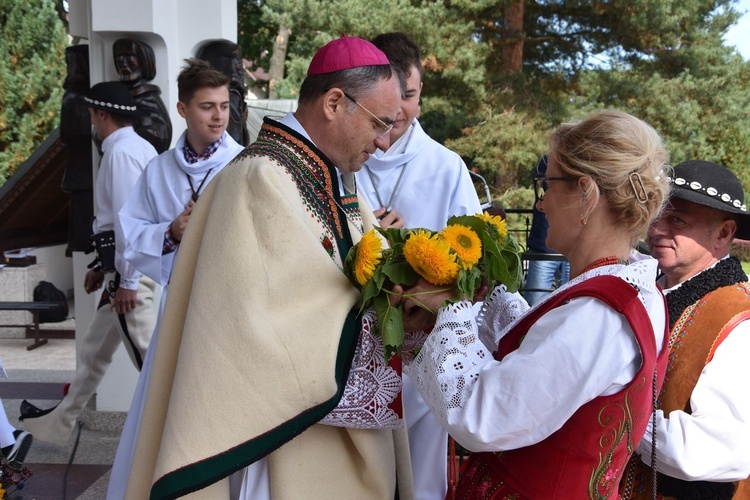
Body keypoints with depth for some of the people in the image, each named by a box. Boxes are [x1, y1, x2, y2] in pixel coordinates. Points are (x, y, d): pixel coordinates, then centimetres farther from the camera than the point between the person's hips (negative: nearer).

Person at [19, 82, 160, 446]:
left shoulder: (121, 152, -15)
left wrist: (127, 282, -21)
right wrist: (104, 267, 22)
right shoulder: (139, 148, 14)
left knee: (149, 356, -5)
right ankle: (60, 423, 36)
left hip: (131, 273, -11)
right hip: (123, 269, 11)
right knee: (94, 348, 21)